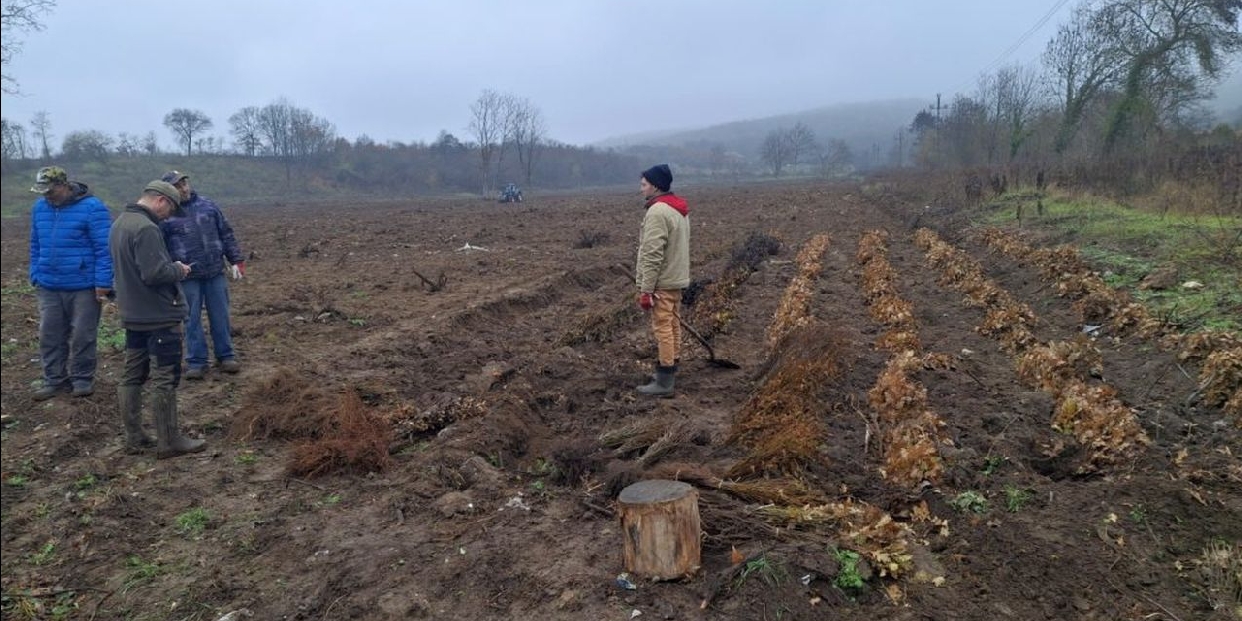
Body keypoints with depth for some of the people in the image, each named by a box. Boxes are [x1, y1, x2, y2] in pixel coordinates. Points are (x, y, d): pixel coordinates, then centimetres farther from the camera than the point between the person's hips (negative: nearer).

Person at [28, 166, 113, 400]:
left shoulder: (91, 207, -11)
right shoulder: (40, 207, 8)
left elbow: (104, 249, -12)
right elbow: (36, 246, 17)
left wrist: (103, 282, -16)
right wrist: (35, 276, 11)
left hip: (84, 287, -5)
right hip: (48, 287, 6)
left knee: (82, 336, 4)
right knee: (50, 336, 9)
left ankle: (82, 379, 17)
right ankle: (54, 379, 21)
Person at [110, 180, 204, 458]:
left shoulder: (120, 223, 11)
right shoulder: (146, 228, -20)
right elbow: (154, 273, -26)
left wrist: (172, 267, 10)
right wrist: (179, 270, -8)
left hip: (133, 315, 10)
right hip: (159, 317, -10)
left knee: (132, 376, 13)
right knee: (165, 380, -3)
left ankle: (134, 437, 22)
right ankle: (169, 442, 4)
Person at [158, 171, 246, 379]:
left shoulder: (208, 205, 5)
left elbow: (226, 234, 8)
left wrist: (236, 261, 3)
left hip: (216, 273, 2)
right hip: (187, 277, -2)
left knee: (220, 316, 8)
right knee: (192, 320, 5)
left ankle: (226, 356, 19)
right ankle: (196, 362, 14)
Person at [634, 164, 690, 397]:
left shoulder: (657, 212, -18)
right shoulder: (679, 209, 13)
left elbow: (653, 255, -23)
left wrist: (646, 289, -21)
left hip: (662, 282, -10)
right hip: (677, 279, 10)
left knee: (663, 328, -5)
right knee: (672, 325, 15)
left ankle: (663, 383, -1)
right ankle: (668, 372, 25)